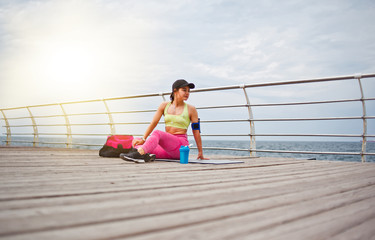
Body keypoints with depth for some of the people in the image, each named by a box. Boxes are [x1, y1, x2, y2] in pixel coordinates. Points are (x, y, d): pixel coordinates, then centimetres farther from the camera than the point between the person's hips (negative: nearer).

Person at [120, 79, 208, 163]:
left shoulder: (190, 109, 4)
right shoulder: (164, 106, 12)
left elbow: (196, 131, 4)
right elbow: (154, 123, 10)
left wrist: (200, 153, 5)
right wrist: (143, 139, 0)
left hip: (181, 145, -5)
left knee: (157, 133, -32)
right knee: (136, 142, -10)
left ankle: (140, 153, -54)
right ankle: (146, 155, -41)